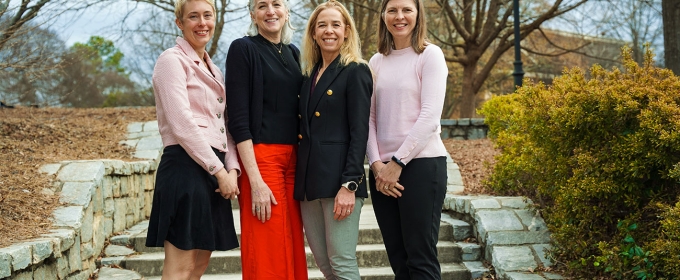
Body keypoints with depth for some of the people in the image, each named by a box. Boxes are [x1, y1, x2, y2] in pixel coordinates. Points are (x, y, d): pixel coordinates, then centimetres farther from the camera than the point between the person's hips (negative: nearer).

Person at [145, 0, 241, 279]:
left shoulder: (213, 70, 20)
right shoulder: (172, 60, -5)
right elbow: (182, 124, -14)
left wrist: (231, 169, 0)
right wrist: (219, 171, -14)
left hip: (215, 170, 9)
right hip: (186, 168, -8)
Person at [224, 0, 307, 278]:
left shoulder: (293, 53, 14)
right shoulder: (243, 49, -4)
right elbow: (238, 119, -11)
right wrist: (256, 181, -18)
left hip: (293, 159, 6)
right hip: (260, 158, -6)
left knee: (293, 249, 9)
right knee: (267, 256, -4)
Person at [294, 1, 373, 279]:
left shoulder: (355, 71, -4)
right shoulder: (310, 74, 17)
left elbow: (359, 132, -11)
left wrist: (349, 185, -18)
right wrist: (301, 182, 10)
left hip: (338, 179, -7)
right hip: (309, 181, 7)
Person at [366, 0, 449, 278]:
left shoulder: (430, 55, -2)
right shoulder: (377, 61, 12)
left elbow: (430, 117, -10)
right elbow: (370, 117, 9)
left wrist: (398, 162, -12)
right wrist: (376, 163, -4)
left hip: (421, 164, -5)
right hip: (382, 169, 5)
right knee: (397, 258, 8)